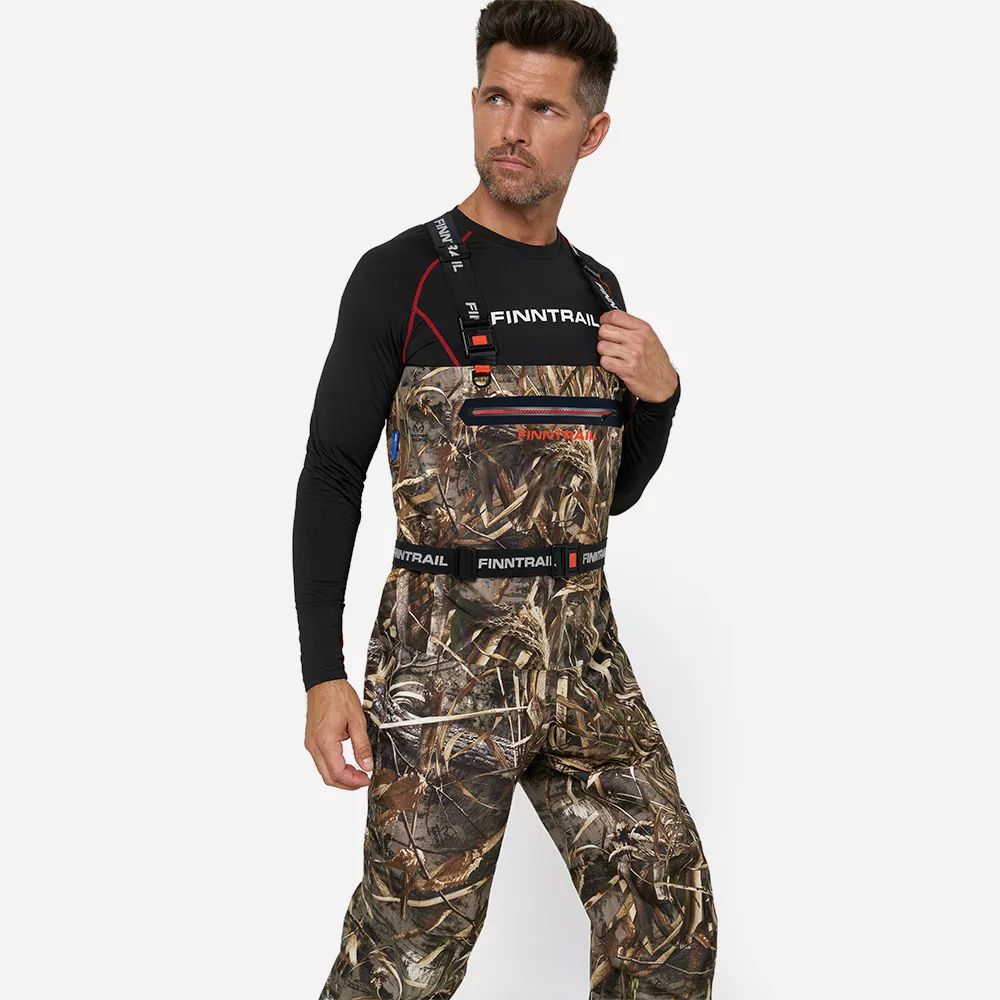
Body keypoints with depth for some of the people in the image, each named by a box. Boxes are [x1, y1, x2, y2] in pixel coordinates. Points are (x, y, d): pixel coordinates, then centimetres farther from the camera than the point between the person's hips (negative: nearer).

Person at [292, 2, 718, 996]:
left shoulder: (598, 291, 11)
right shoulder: (399, 277, -6)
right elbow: (331, 478, -5)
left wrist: (658, 394, -1)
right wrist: (324, 676, -11)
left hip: (583, 649, 6)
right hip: (443, 657, -5)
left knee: (672, 919, 7)